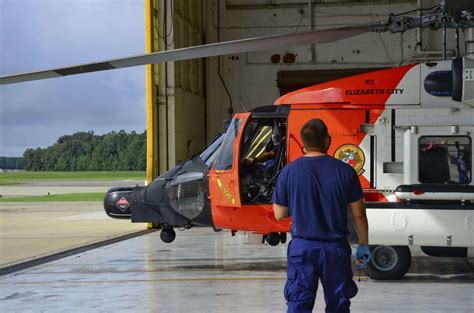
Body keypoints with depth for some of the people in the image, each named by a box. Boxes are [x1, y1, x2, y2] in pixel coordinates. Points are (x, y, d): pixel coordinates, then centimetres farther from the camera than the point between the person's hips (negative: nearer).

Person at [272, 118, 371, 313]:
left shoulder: (289, 172, -6)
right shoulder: (345, 171, -8)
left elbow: (279, 214, 1)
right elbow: (358, 214, -1)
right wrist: (364, 245, 12)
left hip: (302, 247, 0)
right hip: (335, 248, 0)